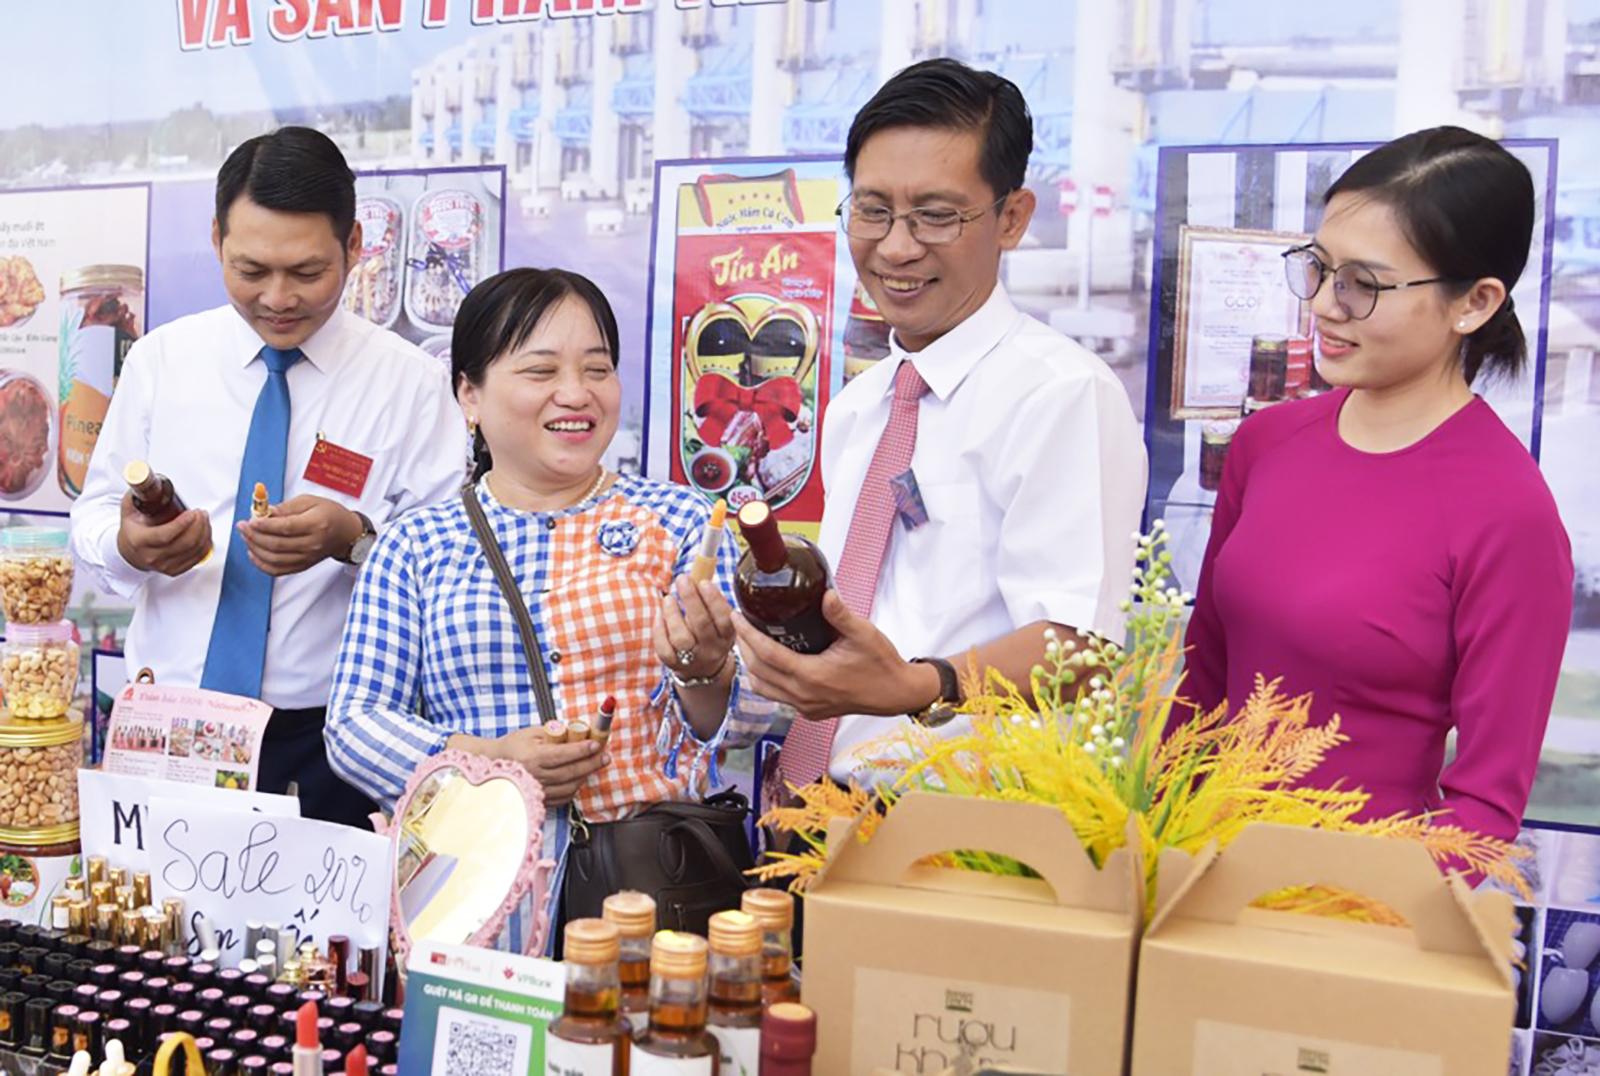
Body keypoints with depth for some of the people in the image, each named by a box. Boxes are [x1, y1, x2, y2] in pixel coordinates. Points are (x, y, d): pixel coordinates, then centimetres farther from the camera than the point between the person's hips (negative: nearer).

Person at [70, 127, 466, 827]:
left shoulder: (410, 381, -4)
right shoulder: (160, 359, 4)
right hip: (165, 718, 2)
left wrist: (354, 537, -25)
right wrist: (127, 543, -15)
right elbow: (93, 514, 8)